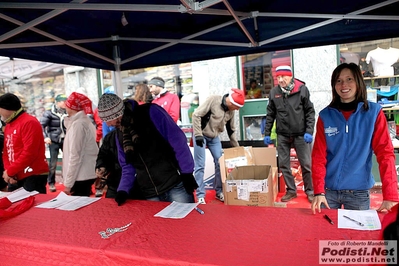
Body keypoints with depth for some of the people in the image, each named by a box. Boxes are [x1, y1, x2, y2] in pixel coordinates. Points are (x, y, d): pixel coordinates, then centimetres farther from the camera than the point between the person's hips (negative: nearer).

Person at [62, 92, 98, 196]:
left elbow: (75, 155, -19)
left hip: (80, 177, -9)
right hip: (86, 175, 9)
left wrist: (68, 182, -16)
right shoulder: (85, 121, 13)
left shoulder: (78, 124, -15)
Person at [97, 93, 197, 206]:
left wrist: (187, 173, -13)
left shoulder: (150, 112, -9)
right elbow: (128, 167, 16)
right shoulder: (120, 136, 12)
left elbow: (178, 141, -12)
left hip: (175, 186, -5)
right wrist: (123, 190, 0)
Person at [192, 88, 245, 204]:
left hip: (214, 138, 6)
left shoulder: (231, 111, 0)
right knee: (200, 166, -6)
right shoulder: (213, 100, -21)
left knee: (220, 163, 4)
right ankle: (200, 195, 3)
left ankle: (219, 191, 18)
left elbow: (231, 130, 11)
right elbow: (196, 115, -22)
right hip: (201, 135, -6)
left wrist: (237, 147, 13)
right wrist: (198, 135, -24)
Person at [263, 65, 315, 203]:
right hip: (282, 135, 3)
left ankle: (310, 191, 24)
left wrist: (309, 131, -13)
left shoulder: (302, 89, -8)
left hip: (301, 134, -3)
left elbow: (310, 112, -5)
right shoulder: (274, 92, 1)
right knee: (283, 164, 8)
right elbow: (270, 115, 7)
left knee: (306, 164, 6)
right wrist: (267, 133, 6)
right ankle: (291, 190, 24)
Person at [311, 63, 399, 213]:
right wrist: (319, 191, -14)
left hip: (359, 191, 0)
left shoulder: (374, 112, -5)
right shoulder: (325, 115, -3)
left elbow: (385, 153, -9)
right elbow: (318, 155, -5)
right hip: (329, 189, 1)